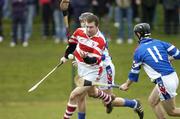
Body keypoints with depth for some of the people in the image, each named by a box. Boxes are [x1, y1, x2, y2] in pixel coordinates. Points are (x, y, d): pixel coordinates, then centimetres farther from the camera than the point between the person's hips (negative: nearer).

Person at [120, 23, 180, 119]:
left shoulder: (139, 50, -1)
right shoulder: (159, 43, 8)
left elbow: (134, 72, 9)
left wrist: (126, 85, 25)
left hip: (164, 81, -7)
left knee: (171, 111, 5)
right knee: (152, 101, 23)